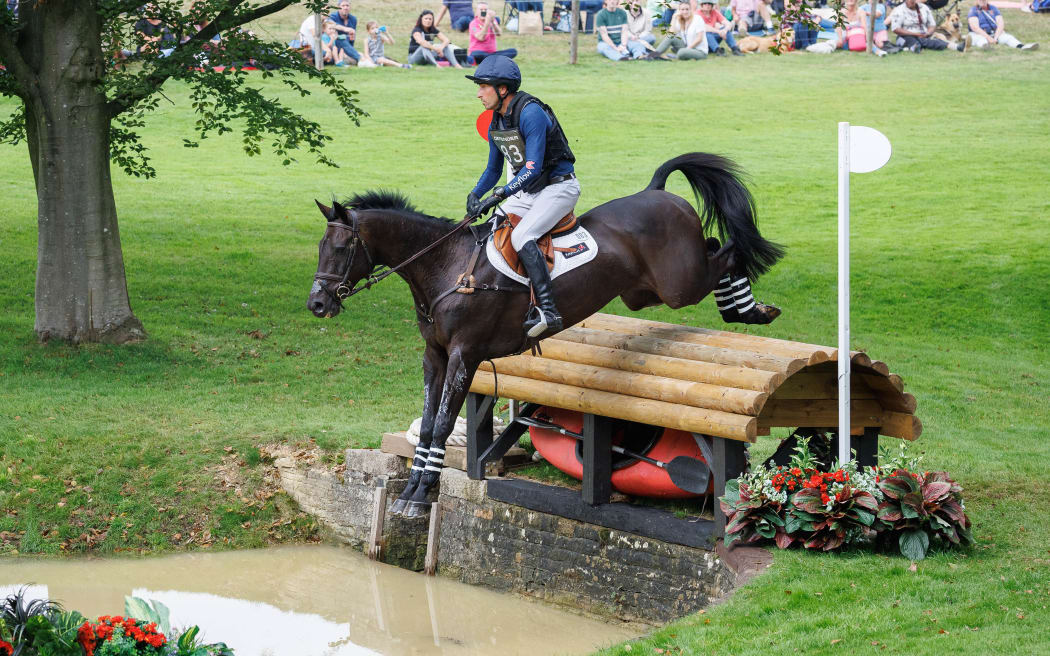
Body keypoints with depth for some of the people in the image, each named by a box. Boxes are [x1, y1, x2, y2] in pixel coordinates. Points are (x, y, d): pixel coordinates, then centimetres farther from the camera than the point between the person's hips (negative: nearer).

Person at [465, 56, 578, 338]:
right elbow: (493, 169, 18)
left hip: (558, 187, -9)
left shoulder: (531, 113, -23)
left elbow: (533, 168, -29)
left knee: (521, 236, -28)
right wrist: (475, 195, 0)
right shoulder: (496, 123, 6)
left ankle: (548, 311, -34)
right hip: (528, 190, 9)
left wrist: (499, 195, -35)